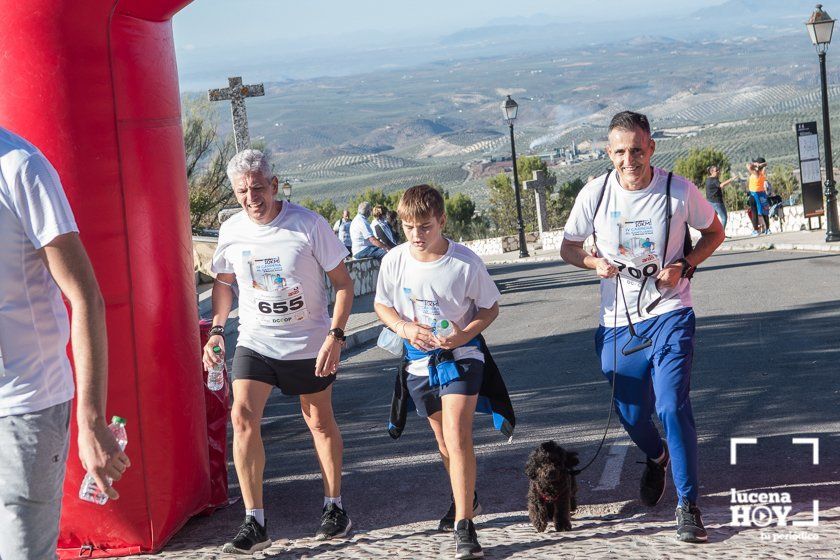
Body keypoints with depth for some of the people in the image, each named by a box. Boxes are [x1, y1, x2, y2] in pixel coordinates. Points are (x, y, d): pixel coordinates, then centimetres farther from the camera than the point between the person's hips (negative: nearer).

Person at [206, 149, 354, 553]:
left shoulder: (308, 224, -14)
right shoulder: (231, 231, -4)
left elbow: (343, 283, -8)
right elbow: (223, 282, 14)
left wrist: (335, 336, -18)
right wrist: (216, 329, 2)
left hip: (310, 343, -2)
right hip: (255, 341, 2)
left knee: (319, 421, 10)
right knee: (243, 417, -13)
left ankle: (334, 507, 29)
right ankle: (254, 523, -8)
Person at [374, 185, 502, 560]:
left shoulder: (465, 262, -16)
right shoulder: (394, 261, -8)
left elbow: (490, 308, -4)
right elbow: (382, 306, 6)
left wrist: (465, 334, -22)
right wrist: (404, 327, -14)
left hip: (461, 356, -4)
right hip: (420, 361, 4)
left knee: (457, 435, -18)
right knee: (444, 440, 17)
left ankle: (464, 524, -16)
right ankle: (466, 498, 44)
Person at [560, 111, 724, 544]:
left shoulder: (679, 190, -10)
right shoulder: (595, 193, -6)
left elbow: (714, 232, 7)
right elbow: (568, 247, 7)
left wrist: (685, 265, -11)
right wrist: (594, 262, -15)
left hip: (669, 315, -3)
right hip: (618, 321, 3)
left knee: (673, 406, -18)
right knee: (631, 415, 13)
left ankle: (688, 506, -8)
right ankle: (656, 459, 49)